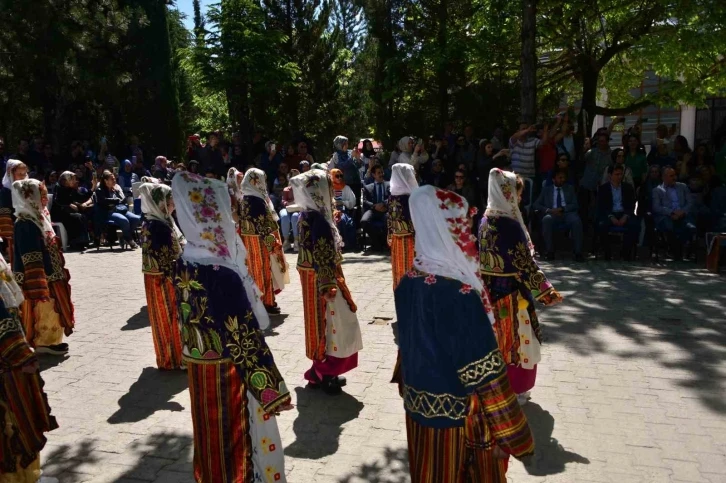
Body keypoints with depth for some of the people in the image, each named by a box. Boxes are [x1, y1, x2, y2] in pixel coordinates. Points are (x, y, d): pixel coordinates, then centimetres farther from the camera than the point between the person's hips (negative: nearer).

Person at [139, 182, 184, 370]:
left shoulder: (162, 221, 9)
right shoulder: (157, 226, -21)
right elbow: (162, 258, -23)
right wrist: (175, 279, -20)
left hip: (164, 279, 9)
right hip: (164, 280, -9)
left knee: (167, 318, 17)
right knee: (168, 318, 2)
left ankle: (170, 356, 30)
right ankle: (172, 359, 14)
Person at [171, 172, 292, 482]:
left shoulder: (184, 264, -4)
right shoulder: (224, 276, -29)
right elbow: (246, 340, -24)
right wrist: (272, 391, -15)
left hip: (198, 369, 8)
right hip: (226, 373, -7)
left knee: (210, 437, 25)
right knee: (233, 441, 13)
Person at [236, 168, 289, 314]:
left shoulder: (245, 197, 8)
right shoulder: (255, 200, -23)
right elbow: (260, 223, -25)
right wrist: (272, 241, -20)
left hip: (251, 238, 10)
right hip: (259, 240, -10)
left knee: (256, 269, 16)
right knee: (263, 269, 1)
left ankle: (260, 299, 26)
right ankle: (265, 302, 10)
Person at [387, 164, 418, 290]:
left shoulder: (392, 196, 2)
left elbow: (390, 219, 7)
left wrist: (390, 237, 14)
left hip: (396, 238, 6)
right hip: (409, 238, -6)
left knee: (399, 268, 14)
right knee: (410, 269, 4)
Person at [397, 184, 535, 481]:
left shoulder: (407, 283, -5)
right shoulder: (459, 294, -28)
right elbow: (484, 373, -24)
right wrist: (505, 432, -14)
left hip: (418, 407, 6)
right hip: (456, 414, -6)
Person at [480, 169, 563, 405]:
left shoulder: (486, 219, 1)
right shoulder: (509, 224, -23)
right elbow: (524, 263, -21)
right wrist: (546, 291, -13)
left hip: (490, 289, 8)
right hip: (510, 291, -8)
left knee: (495, 338, 19)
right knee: (514, 338, 8)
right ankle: (512, 390, 22)